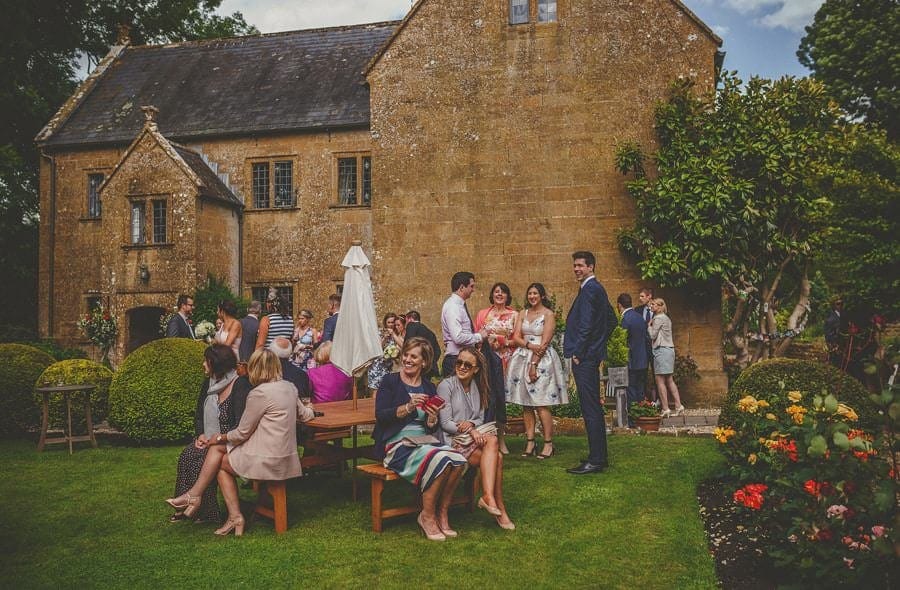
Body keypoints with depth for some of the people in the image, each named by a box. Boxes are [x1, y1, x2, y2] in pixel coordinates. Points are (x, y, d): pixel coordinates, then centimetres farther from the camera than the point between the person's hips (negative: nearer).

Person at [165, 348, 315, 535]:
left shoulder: (259, 393, -16)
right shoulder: (289, 387, 6)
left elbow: (242, 433, -9)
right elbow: (305, 415, 20)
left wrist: (220, 438, 9)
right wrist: (310, 410, 43)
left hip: (269, 460, -8)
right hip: (286, 455, 8)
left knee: (220, 463, 16)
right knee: (217, 448, 12)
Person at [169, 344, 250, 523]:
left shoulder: (240, 386, -13)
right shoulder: (208, 384, 12)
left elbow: (241, 425, -18)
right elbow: (198, 414, 18)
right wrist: (200, 434, -1)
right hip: (208, 439, 7)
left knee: (202, 461, -26)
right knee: (186, 456, -18)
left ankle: (205, 512, -12)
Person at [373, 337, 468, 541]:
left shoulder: (429, 388, 14)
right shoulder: (390, 381, 2)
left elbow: (431, 429, 15)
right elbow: (380, 415, -11)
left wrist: (433, 419, -9)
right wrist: (408, 407, -23)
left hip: (425, 440, 5)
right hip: (398, 444, -5)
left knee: (458, 460, -23)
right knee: (439, 460, -30)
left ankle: (442, 512, -6)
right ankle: (427, 516, -12)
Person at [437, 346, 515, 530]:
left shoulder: (477, 387, 15)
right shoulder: (446, 386, -4)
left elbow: (480, 418, 15)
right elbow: (445, 423, -9)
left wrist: (471, 424, -9)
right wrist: (471, 432, -20)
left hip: (475, 436, 6)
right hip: (453, 441, -5)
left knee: (494, 450, -27)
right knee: (496, 457, -25)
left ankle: (488, 496, -27)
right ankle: (499, 507, -25)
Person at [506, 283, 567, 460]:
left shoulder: (548, 314, -1)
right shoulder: (522, 314, 14)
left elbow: (545, 342, -8)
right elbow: (516, 338, 5)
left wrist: (534, 364, -14)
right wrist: (530, 345, -14)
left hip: (542, 360, -5)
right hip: (523, 358, 5)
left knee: (541, 405, -8)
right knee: (526, 404, 4)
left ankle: (548, 444, -2)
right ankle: (530, 442, 8)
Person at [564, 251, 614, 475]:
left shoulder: (589, 289, -13)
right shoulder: (596, 288, 18)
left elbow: (586, 324, -20)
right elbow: (611, 320, 26)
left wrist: (578, 352, -14)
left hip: (584, 357, -11)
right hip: (592, 354, 11)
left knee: (591, 409, -8)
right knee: (594, 408, 15)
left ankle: (596, 460, -5)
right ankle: (599, 456, 22)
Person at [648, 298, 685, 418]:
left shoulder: (658, 318, -9)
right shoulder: (666, 318, 20)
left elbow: (652, 335, -10)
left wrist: (649, 325, 4)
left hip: (662, 350, -10)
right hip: (669, 349, 10)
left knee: (660, 380, -7)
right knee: (669, 380, 11)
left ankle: (665, 409, -9)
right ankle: (678, 406, 9)